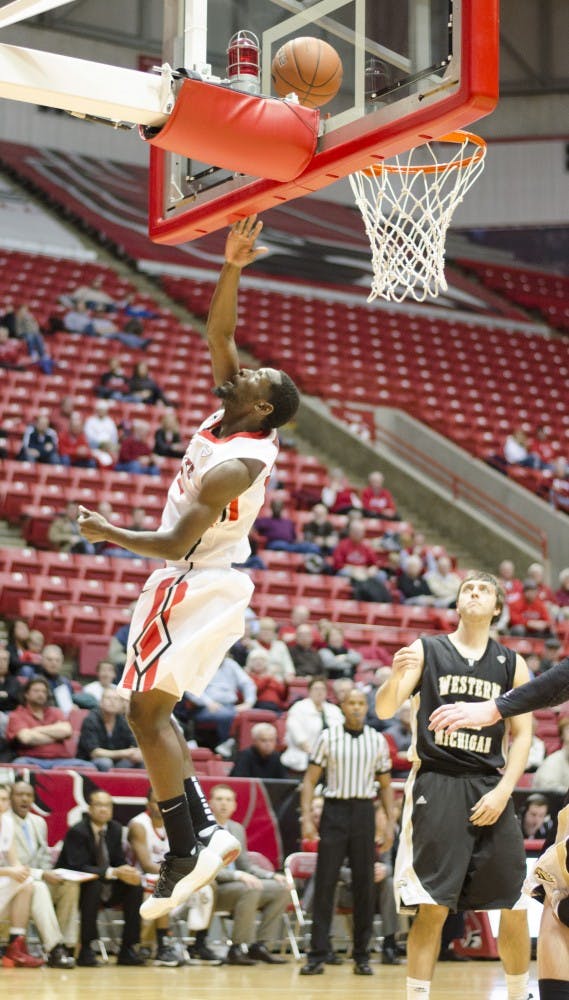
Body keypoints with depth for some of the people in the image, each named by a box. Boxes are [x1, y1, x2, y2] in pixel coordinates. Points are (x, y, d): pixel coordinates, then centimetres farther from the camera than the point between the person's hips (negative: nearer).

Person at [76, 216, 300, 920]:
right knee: (151, 710, 12)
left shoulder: (235, 463, -23)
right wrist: (231, 268, -4)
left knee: (147, 710, -12)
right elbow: (219, 334, 8)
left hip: (198, 585, -10)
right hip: (198, 581, 10)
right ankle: (203, 830, 9)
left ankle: (185, 851, -13)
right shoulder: (232, 421, 2)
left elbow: (176, 543, -24)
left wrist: (107, 533, -11)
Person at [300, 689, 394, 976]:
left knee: (364, 886, 3)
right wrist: (306, 818, -8)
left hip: (364, 813, 2)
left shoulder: (378, 741, 7)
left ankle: (361, 956, 11)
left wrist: (390, 823, 5)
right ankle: (318, 955, -1)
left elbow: (385, 785, 13)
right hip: (334, 810, -2)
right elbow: (310, 779, 2)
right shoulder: (328, 737, 1)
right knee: (324, 884, -4)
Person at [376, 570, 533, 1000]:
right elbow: (384, 710, -2)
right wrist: (395, 677, -24)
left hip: (489, 790, 2)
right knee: (433, 907, -6)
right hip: (436, 786, -2)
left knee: (513, 907, 4)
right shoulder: (425, 651, 4)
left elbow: (522, 735, 7)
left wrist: (503, 791, -6)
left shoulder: (512, 664, 9)